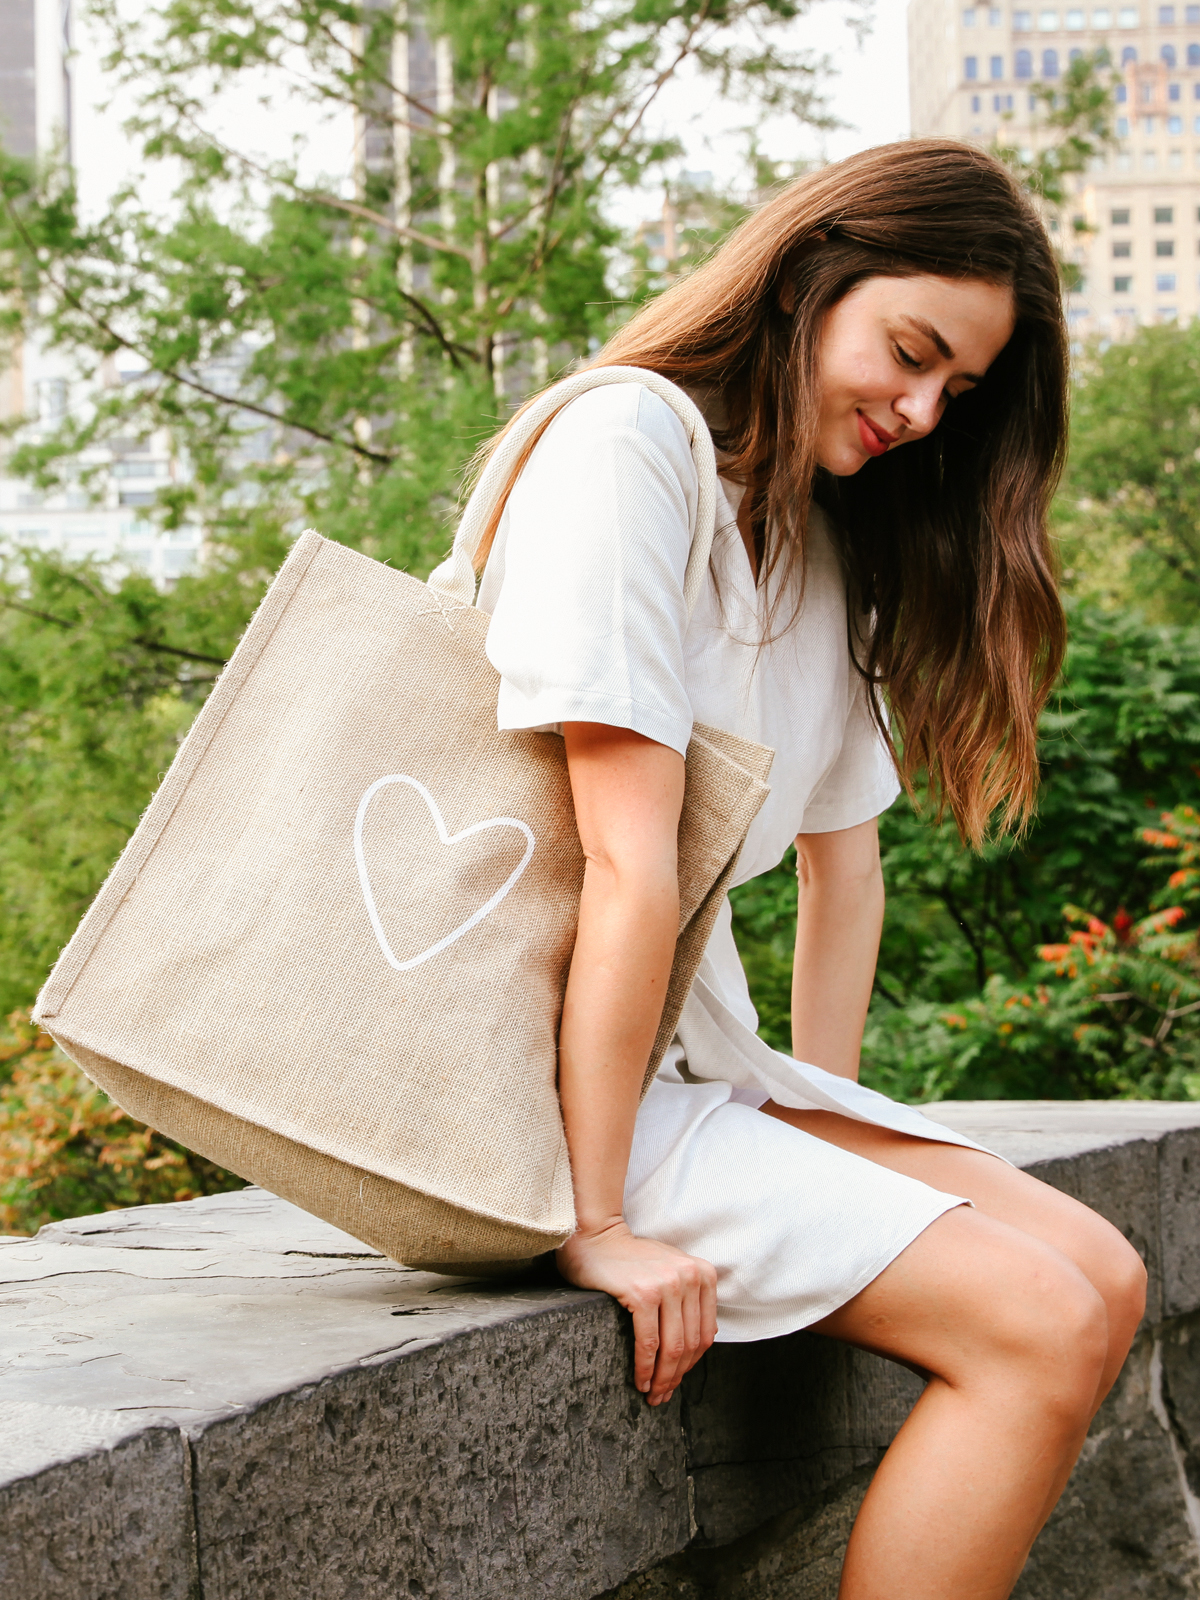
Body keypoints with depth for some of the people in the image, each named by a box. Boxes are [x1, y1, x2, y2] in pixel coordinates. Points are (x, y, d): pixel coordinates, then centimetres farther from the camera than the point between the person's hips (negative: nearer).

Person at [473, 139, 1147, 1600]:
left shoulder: (833, 545, 15)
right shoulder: (629, 444, -14)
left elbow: (842, 857, 17)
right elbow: (627, 864, -20)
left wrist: (830, 1123, 7)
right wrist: (594, 1219, -23)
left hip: (698, 1056, 9)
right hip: (546, 1088, -9)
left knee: (1100, 1282, -2)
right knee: (1037, 1331, -16)